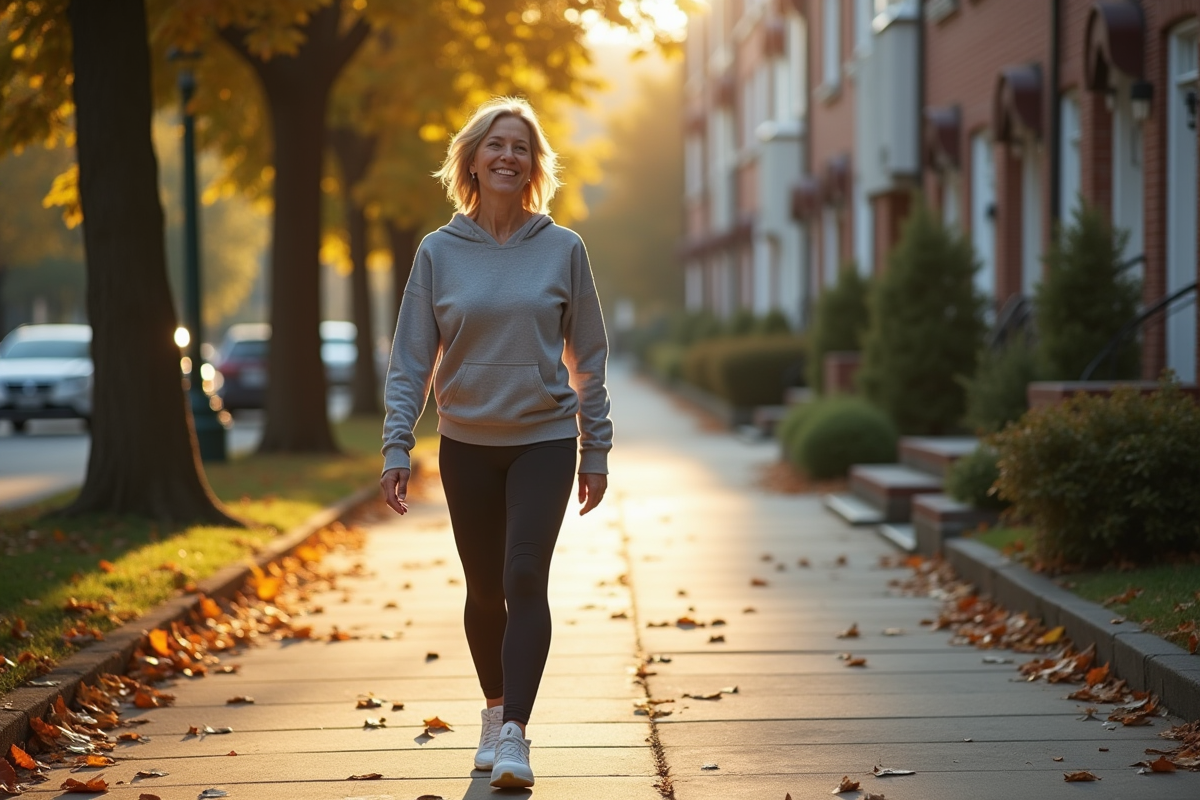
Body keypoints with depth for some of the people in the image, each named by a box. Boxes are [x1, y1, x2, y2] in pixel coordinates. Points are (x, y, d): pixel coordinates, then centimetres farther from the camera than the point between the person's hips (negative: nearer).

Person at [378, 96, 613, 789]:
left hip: (545, 440, -1)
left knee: (525, 579, -15)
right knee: (485, 589, 11)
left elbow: (588, 358, 4)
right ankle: (496, 711, 31)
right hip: (466, 445, 2)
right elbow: (412, 360, 1)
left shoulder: (563, 250, -1)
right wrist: (397, 449, -7)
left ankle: (515, 734, -17)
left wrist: (597, 451, 3)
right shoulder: (439, 253, 0)